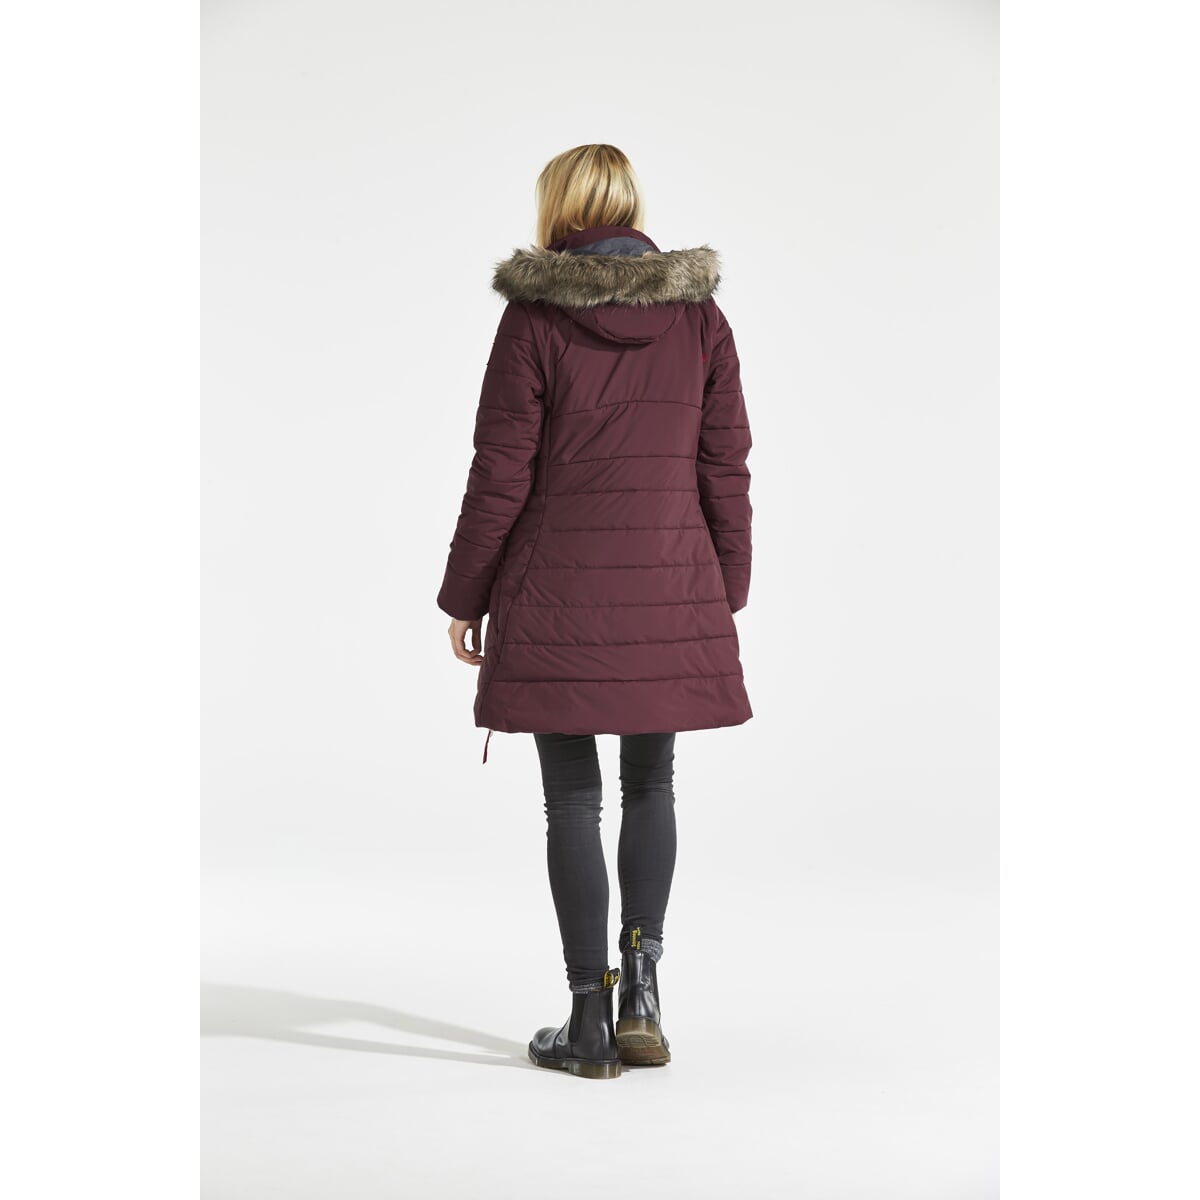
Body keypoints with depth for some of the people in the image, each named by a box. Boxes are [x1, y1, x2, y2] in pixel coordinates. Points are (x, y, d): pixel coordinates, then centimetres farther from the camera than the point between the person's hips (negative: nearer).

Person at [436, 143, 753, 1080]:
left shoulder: (535, 316, -7)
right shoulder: (700, 313, 3)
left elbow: (501, 475, -7)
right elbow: (724, 469, 4)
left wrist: (465, 598, 2)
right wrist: (727, 596, 12)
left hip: (559, 597, -3)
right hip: (671, 596, 3)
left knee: (574, 798, 6)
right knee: (651, 784, 17)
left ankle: (591, 1018, 10)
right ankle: (642, 989, 7)